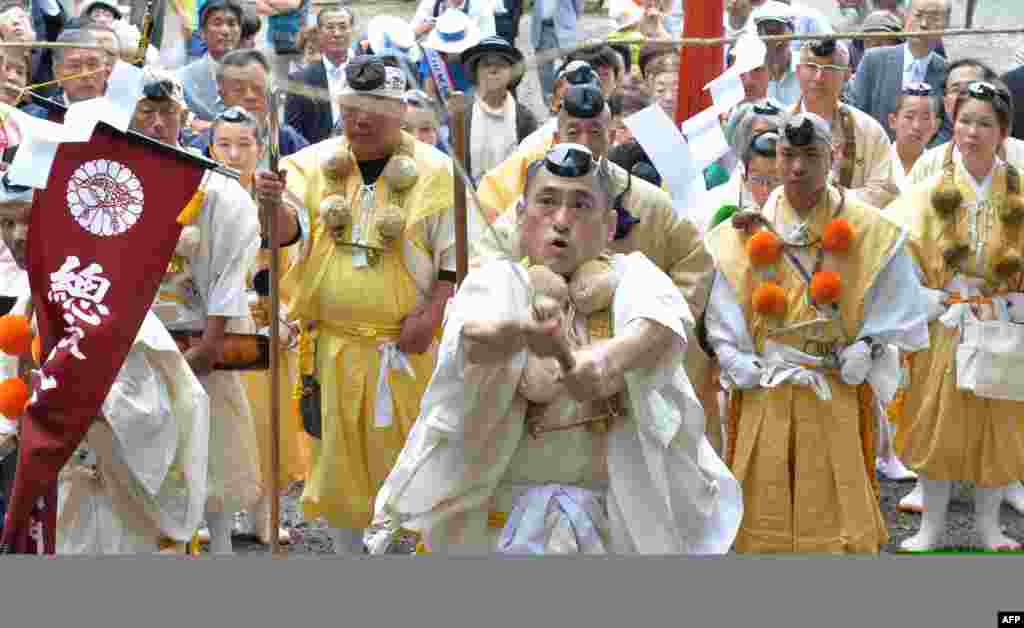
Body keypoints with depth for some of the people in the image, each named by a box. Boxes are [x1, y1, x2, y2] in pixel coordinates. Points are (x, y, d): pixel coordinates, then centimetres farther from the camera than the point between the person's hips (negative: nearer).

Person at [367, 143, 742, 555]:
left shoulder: (632, 276, 3)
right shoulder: (495, 281, 1)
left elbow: (665, 328, -20)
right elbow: (471, 339, -23)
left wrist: (609, 359, -43)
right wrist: (522, 332, -47)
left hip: (624, 510, 1)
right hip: (508, 506, 0)